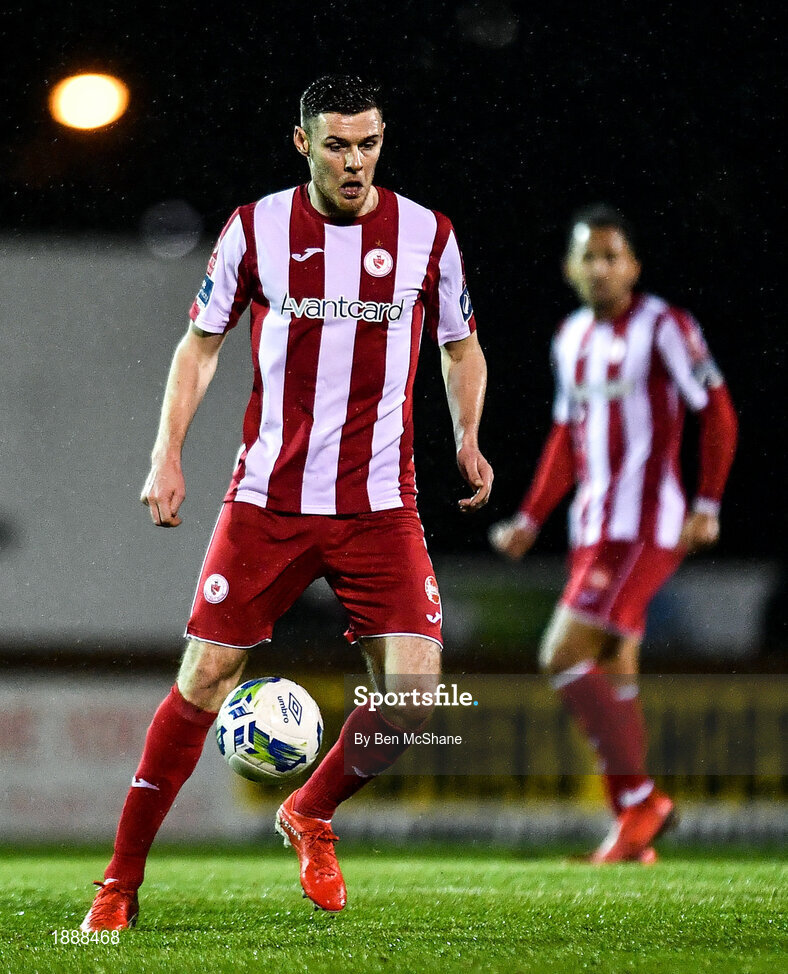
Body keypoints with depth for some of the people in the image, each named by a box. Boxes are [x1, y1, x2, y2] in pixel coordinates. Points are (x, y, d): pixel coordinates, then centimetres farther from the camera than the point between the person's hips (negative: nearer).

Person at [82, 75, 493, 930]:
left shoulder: (426, 235, 1)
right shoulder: (254, 228, -1)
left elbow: (460, 346, 17)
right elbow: (201, 344, 9)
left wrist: (468, 439, 4)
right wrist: (166, 455, 0)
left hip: (380, 505, 1)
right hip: (268, 498, -1)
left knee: (413, 693, -10)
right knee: (204, 680, -3)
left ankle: (311, 815, 19)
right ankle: (121, 880, 8)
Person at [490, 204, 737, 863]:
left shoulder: (663, 328, -8)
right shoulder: (571, 340, 14)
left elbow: (717, 413, -7)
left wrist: (708, 506, -12)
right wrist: (530, 522, 17)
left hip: (645, 528, -8)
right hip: (593, 530, 8)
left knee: (564, 656, -16)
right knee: (613, 678, 7)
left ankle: (640, 799, -7)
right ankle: (634, 839, 11)